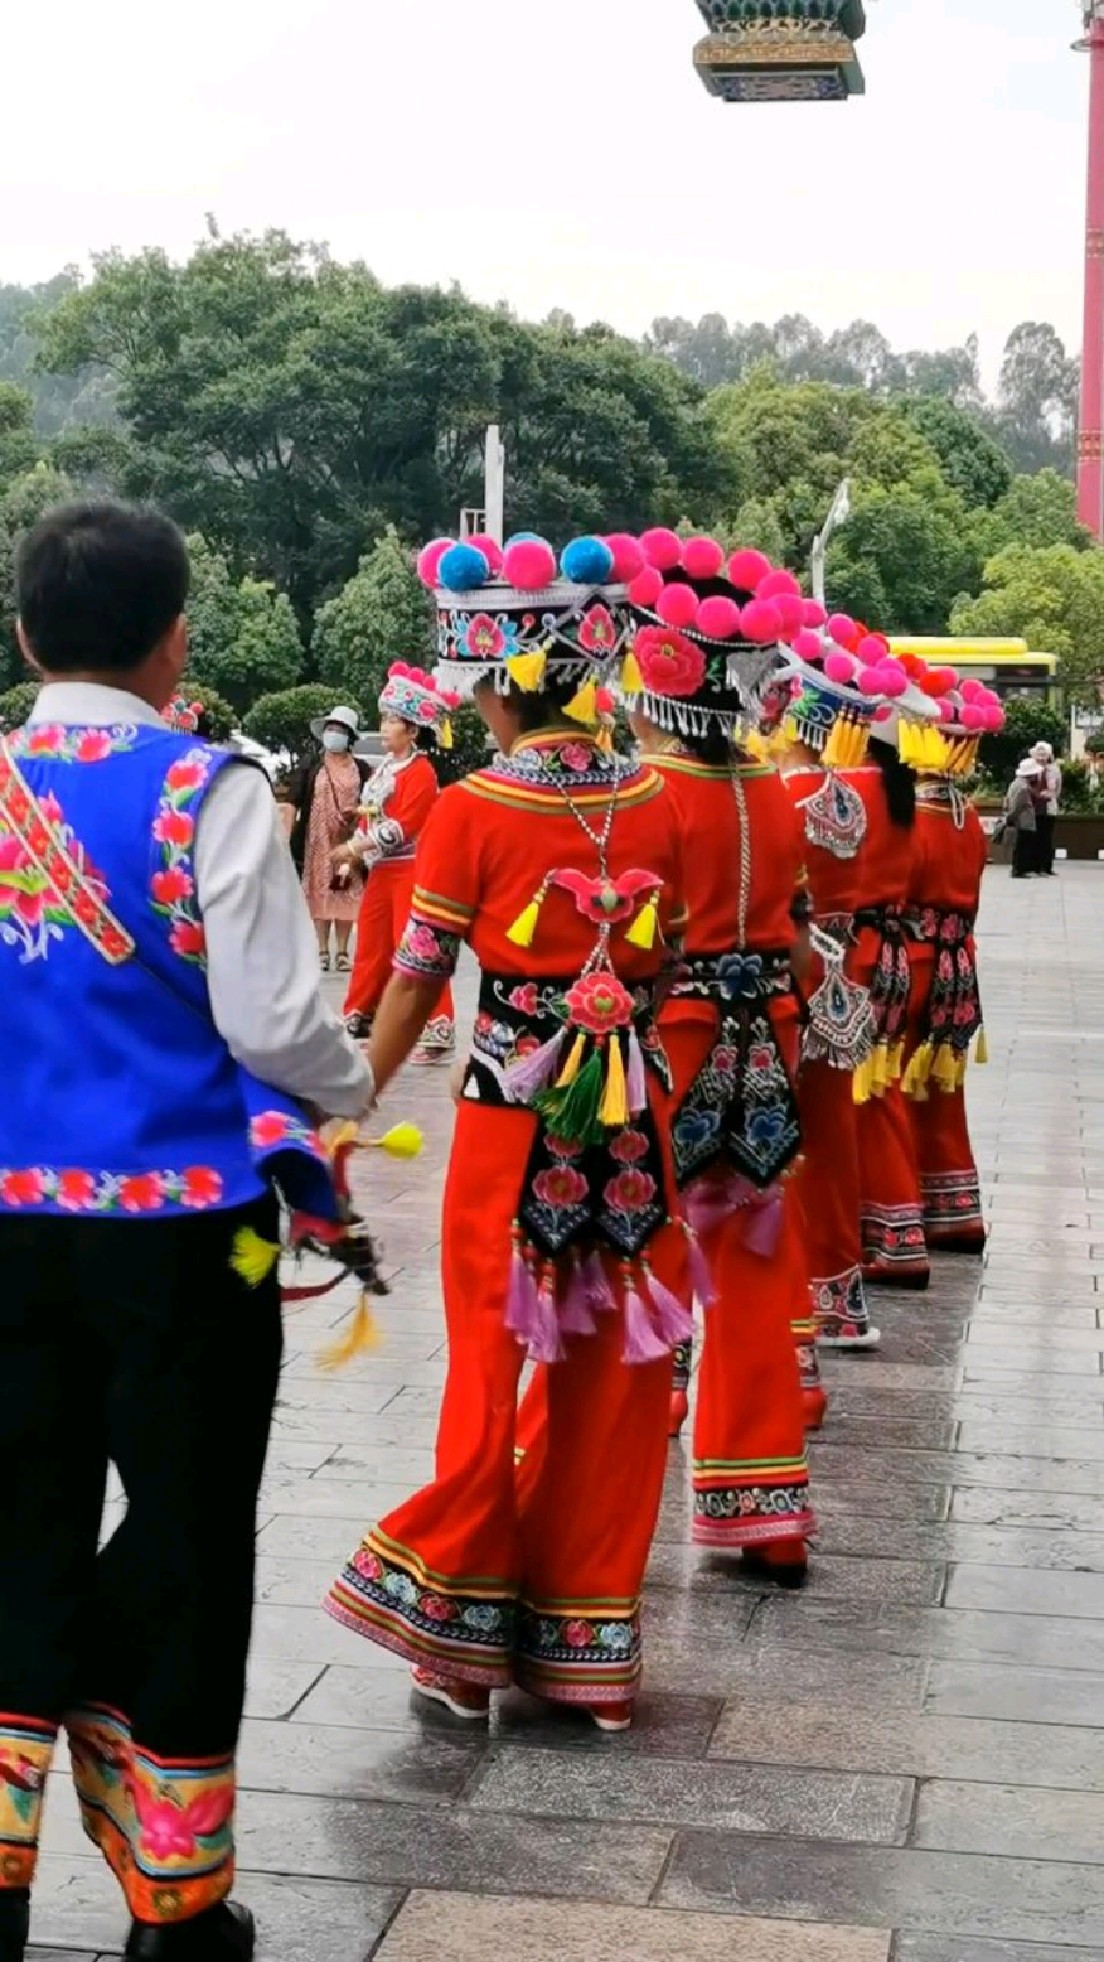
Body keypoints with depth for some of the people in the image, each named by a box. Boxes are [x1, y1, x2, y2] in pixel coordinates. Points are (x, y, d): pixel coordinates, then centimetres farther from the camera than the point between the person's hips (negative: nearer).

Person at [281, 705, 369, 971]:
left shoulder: (361, 769, 5)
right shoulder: (311, 766, 3)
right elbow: (291, 802, -2)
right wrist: (285, 835, -11)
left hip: (349, 841, 0)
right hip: (318, 840, 0)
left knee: (346, 894, 2)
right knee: (320, 893, 3)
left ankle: (342, 952, 9)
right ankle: (323, 951, 9)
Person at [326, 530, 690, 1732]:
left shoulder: (471, 810, -9)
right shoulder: (652, 802, 2)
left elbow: (416, 981, -7)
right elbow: (666, 960, 10)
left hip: (512, 1109, -3)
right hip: (630, 1115, 3)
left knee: (492, 1360, 10)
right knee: (615, 1369, 11)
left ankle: (464, 1630, 17)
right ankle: (584, 1642, 21)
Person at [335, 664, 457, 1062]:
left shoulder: (420, 772, -13)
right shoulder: (383, 768, 14)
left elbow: (403, 827, -20)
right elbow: (367, 817, 19)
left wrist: (355, 848, -19)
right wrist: (351, 859, 11)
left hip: (410, 871, -9)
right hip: (380, 870, 9)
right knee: (371, 946, 15)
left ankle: (438, 1031, -12)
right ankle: (359, 1018, 27)